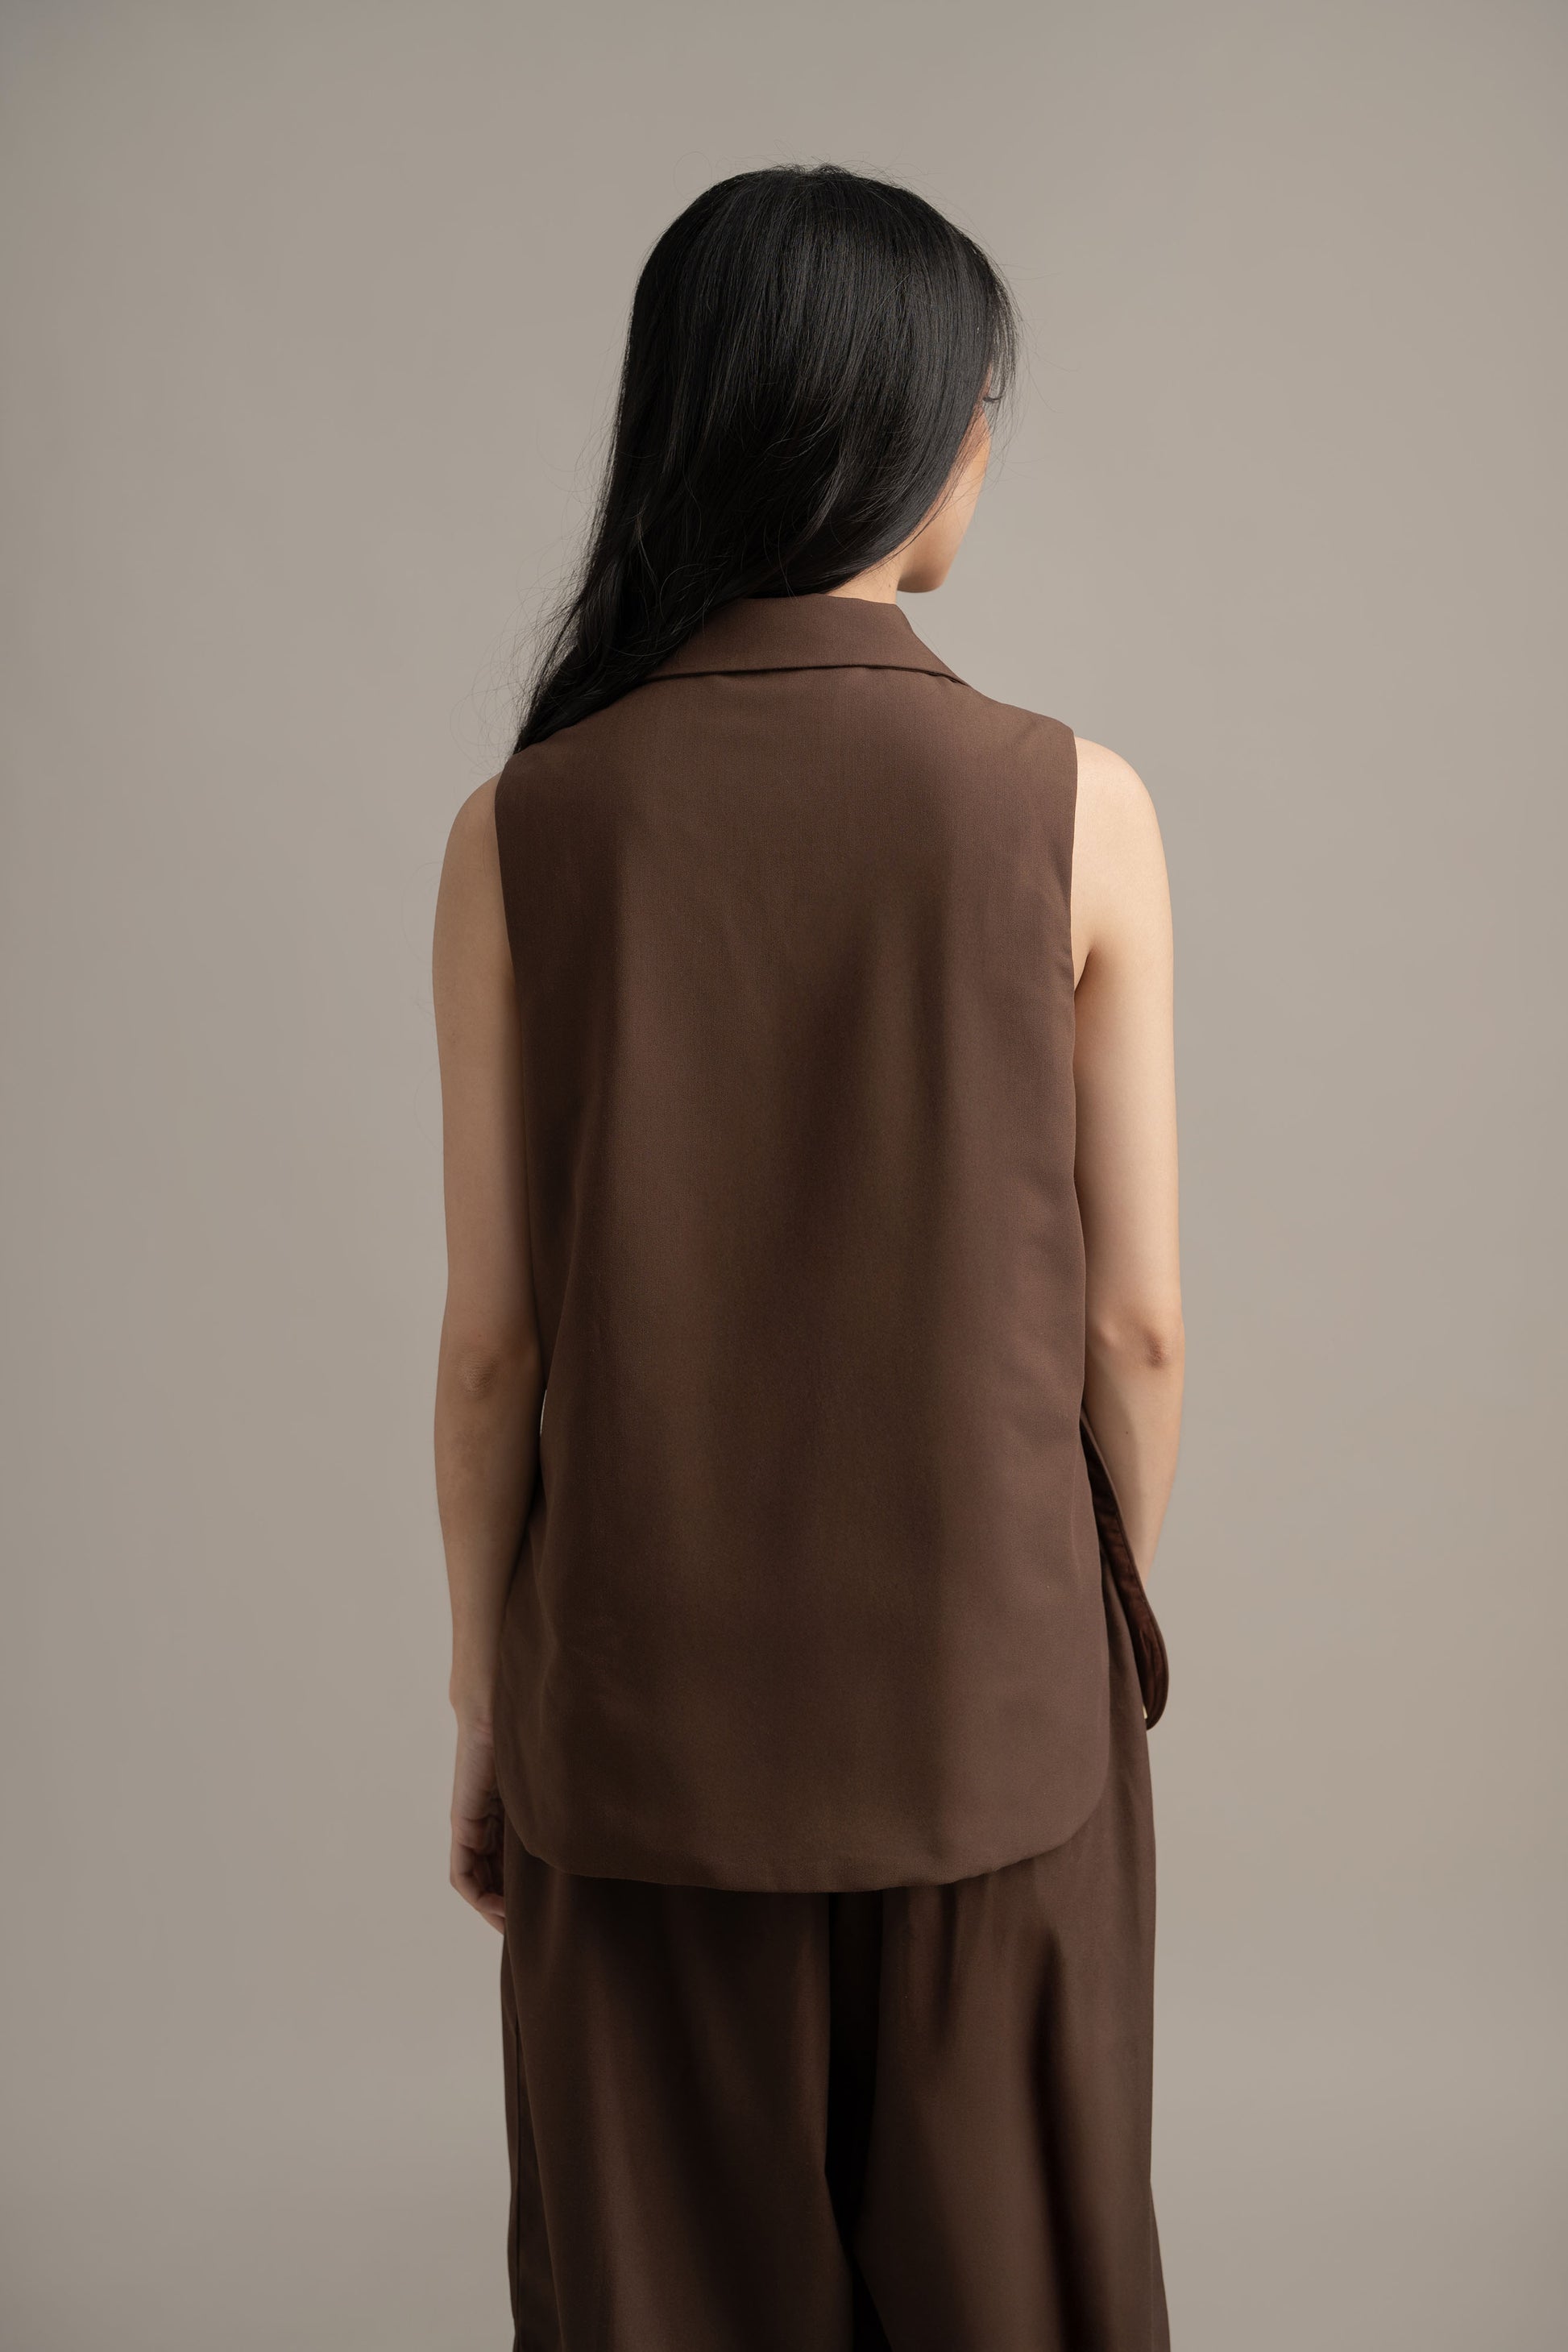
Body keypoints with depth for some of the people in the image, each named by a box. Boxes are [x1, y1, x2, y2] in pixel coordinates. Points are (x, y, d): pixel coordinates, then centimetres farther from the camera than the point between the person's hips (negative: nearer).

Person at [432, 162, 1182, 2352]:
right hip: (990, 1717, 0)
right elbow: (1136, 1323, -7)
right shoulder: (1075, 807, -10)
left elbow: (494, 1345, -6)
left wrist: (484, 1710, 7)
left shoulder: (527, 831, -9)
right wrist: (1114, 1627, 10)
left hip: (644, 1725, 1)